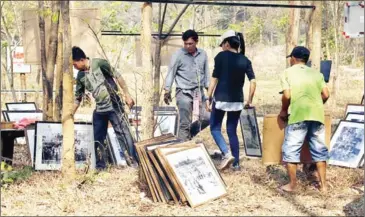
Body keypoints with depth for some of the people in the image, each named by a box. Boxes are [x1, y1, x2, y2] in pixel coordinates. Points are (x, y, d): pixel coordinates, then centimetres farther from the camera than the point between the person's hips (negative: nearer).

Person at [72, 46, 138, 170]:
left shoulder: (99, 63, -10)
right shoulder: (80, 76, 6)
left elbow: (117, 76, -6)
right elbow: (77, 98, 14)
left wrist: (127, 95, -9)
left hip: (114, 106, -6)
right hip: (99, 110, 6)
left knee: (122, 133, -10)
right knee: (97, 139, 9)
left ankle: (134, 162, -9)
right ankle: (100, 165, 20)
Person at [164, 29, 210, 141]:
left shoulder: (203, 54, 7)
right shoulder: (178, 55, -5)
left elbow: (206, 73, 13)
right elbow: (171, 73, -4)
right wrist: (167, 90, -8)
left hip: (199, 92, 5)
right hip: (184, 93, -5)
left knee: (207, 118, 1)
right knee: (185, 124, -4)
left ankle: (189, 133, 24)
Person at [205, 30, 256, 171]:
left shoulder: (221, 56, -6)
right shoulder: (245, 60, 5)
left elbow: (215, 79, -8)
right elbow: (253, 81, -1)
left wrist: (208, 98, -4)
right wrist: (249, 101, 8)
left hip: (221, 99, -4)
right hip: (237, 101, 4)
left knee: (215, 128, 9)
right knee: (232, 131, 13)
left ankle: (227, 154, -10)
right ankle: (236, 163, 12)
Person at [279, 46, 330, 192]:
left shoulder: (288, 72, 7)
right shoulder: (316, 73, 19)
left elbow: (287, 95, -5)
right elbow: (326, 95, 10)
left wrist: (283, 111, 12)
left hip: (298, 116, -4)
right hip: (317, 115, 4)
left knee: (291, 150, 5)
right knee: (319, 150, 12)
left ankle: (292, 184, 6)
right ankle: (323, 184, 14)